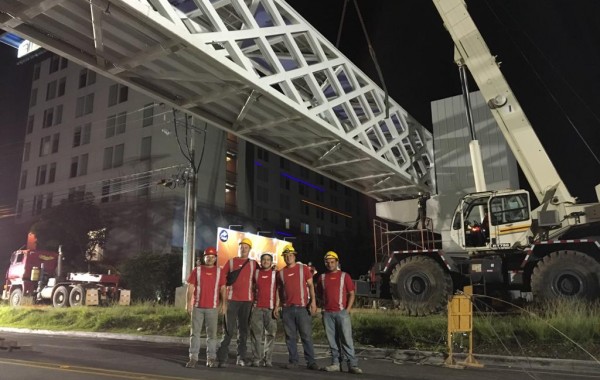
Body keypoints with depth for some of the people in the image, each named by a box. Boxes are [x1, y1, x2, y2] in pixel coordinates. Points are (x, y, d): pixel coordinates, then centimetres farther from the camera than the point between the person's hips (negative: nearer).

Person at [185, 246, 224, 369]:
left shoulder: (219, 271, 6)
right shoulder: (196, 270, 4)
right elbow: (190, 288, 1)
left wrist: (223, 304, 0)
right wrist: (188, 303, -6)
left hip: (212, 307, 1)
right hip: (197, 306, 0)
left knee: (212, 333, 4)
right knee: (195, 332, 1)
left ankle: (211, 358, 11)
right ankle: (193, 358, 6)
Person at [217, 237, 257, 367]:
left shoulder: (253, 264, 9)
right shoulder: (231, 262, 6)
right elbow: (222, 280, 3)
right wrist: (224, 300, -2)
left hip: (247, 301, 2)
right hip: (232, 300, -2)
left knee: (243, 330, 7)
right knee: (228, 330, -3)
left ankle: (241, 358, 14)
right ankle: (222, 358, 2)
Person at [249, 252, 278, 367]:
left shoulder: (275, 273, 7)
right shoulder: (256, 273, 12)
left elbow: (278, 291, 6)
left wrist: (277, 306, -3)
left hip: (270, 308, -1)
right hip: (257, 308, 1)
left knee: (270, 334, -1)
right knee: (256, 334, -1)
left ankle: (268, 360, 6)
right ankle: (256, 359, 6)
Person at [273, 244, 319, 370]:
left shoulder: (303, 268, 5)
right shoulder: (280, 272, 12)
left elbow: (310, 285, 3)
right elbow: (279, 290, 15)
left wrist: (313, 301, -8)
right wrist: (277, 306, 8)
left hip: (303, 307, -2)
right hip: (287, 309, 2)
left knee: (307, 336, -2)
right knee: (290, 337, 5)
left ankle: (311, 362, 3)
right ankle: (293, 361, 13)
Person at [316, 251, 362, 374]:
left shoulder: (344, 276, 3)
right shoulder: (322, 277, 11)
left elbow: (351, 294, 2)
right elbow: (319, 293, 20)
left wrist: (347, 309, -6)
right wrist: (324, 306, 10)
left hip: (342, 312, -3)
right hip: (327, 313, 3)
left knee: (346, 339, -5)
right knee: (332, 340, 5)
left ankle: (352, 365, -3)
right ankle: (336, 363, 12)